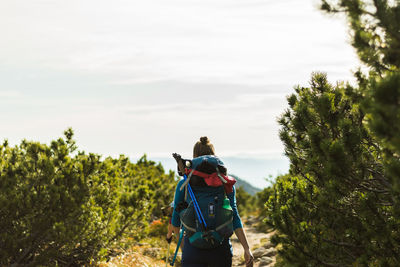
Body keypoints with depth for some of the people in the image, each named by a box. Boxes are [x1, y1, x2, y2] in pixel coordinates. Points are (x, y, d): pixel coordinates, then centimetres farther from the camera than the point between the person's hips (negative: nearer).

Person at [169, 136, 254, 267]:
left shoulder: (184, 184, -1)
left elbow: (176, 217, 8)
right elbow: (234, 217, -5)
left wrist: (174, 233, 29)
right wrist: (246, 248, -5)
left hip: (193, 247, -1)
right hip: (221, 248, 1)